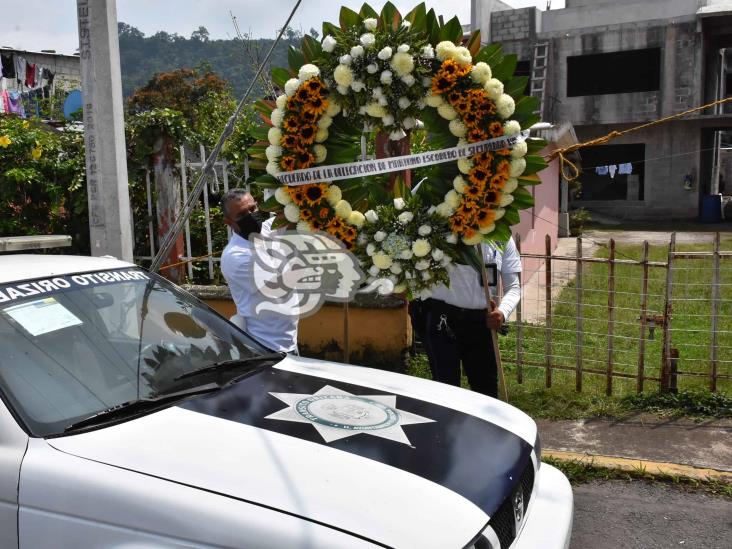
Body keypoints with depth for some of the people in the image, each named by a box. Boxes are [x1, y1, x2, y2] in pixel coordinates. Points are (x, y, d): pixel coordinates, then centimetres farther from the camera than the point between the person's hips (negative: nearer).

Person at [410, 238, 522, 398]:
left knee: (487, 385, 14)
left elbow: (513, 286, 6)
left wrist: (503, 312, -13)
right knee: (447, 385, -2)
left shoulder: (503, 238, 4)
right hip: (441, 318, -4)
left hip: (480, 320, 4)